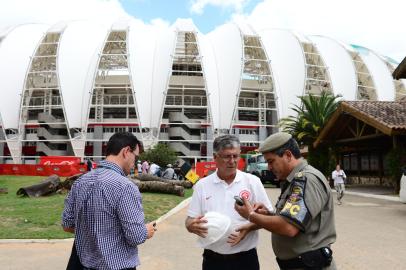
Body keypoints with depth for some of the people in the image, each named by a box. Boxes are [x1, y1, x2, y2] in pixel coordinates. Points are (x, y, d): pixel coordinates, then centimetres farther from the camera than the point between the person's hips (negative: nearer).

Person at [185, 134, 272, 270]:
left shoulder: (253, 181, -3)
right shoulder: (202, 185, 0)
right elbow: (190, 220, 1)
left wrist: (248, 228, -18)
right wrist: (193, 226, -22)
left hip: (246, 258, -1)